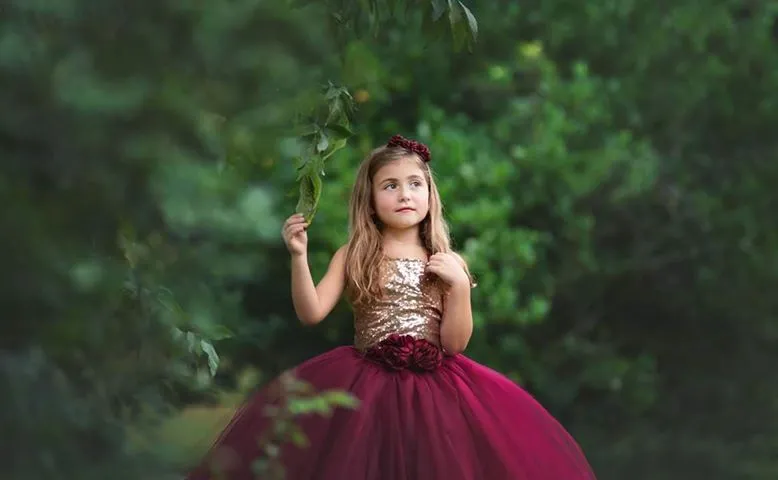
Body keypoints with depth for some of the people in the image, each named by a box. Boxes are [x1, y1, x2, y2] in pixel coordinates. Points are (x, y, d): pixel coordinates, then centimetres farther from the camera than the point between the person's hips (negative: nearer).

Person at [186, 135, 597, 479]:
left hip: (434, 387, 1)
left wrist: (459, 285, -11)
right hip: (366, 383, -1)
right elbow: (311, 314, -4)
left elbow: (455, 345, 2)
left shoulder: (448, 263, 8)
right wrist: (298, 257, -16)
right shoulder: (352, 257, 8)